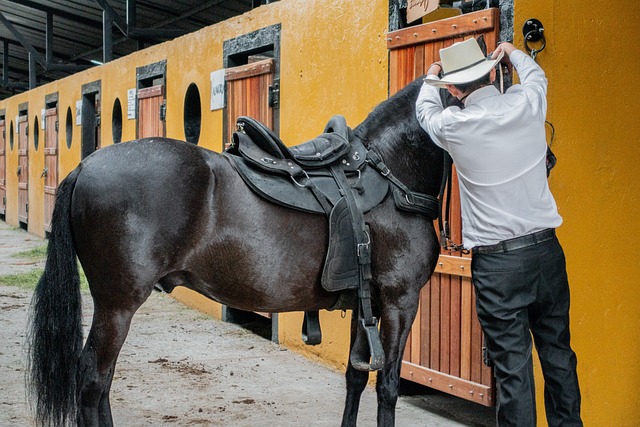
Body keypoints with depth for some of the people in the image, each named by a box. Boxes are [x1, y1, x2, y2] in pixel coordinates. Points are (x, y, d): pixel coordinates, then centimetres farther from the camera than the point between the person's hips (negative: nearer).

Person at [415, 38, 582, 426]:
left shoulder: (454, 125, -9)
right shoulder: (527, 103, -3)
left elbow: (425, 111, 16)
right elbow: (536, 75, 23)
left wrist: (430, 80, 36)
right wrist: (513, 54, 43)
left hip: (496, 262, -4)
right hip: (545, 249, 4)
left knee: (513, 364, 1)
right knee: (558, 354, 16)